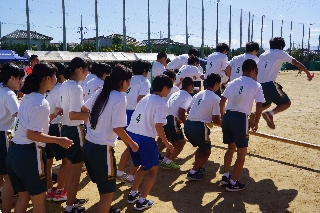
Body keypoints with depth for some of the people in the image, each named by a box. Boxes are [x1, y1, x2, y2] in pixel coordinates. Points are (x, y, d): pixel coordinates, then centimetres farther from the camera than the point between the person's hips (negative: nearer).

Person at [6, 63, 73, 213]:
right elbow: (32, 134, -24)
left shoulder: (27, 97, 9)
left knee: (23, 196, 22)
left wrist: (53, 115, 20)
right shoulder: (41, 103, -19)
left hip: (14, 151, 9)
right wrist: (59, 140, -18)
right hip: (29, 154, -9)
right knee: (38, 200, 8)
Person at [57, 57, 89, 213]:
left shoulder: (64, 86, 7)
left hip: (66, 128, 10)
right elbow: (73, 115, -28)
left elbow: (59, 108, 16)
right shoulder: (76, 88, -21)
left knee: (70, 167, 23)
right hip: (75, 131, -10)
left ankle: (71, 198, 38)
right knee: (76, 170, 3)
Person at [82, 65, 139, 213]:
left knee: (103, 186, 28)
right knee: (108, 191, 7)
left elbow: (84, 108, 21)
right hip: (102, 149, -9)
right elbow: (117, 128, -21)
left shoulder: (100, 92, 6)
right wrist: (132, 144, -7)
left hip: (88, 145, 9)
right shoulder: (120, 98, -16)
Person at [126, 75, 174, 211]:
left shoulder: (145, 98, 14)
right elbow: (158, 126, -18)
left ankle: (133, 194, 32)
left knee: (143, 166, 28)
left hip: (132, 136, 8)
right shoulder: (160, 103, -10)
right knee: (153, 170, 12)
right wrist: (167, 143, -7)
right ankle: (142, 201, 14)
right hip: (145, 139, -8)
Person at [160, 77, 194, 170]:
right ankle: (168, 163, 7)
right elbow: (181, 112, -14)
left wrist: (180, 120, 26)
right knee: (181, 142, 11)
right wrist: (186, 123, 1)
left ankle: (165, 161, 21)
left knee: (174, 141, 26)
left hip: (164, 119, 8)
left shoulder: (175, 93, 22)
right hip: (171, 121, -8)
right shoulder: (188, 97, -2)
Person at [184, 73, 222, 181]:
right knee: (207, 151, 14)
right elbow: (215, 120, -9)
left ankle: (196, 168, 33)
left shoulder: (199, 94, 13)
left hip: (188, 125, 7)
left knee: (201, 147, 30)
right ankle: (193, 173, 4)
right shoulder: (216, 98, -7)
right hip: (199, 127, -7)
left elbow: (188, 110, 19)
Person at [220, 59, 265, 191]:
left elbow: (222, 101, 16)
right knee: (242, 153, 8)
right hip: (240, 118, -6)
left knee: (231, 148, 25)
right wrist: (256, 122, 7)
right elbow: (259, 106, -6)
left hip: (227, 116, 6)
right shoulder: (256, 85, 2)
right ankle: (233, 183, 11)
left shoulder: (233, 82, 16)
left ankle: (225, 176, 31)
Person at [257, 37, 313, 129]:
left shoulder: (263, 55, 21)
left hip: (259, 85, 6)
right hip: (270, 85, -6)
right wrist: (308, 73, 20)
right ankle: (270, 113, -15)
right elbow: (296, 63, 10)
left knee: (266, 104, 30)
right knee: (287, 103, 11)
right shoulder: (281, 53, 9)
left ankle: (255, 114, 0)